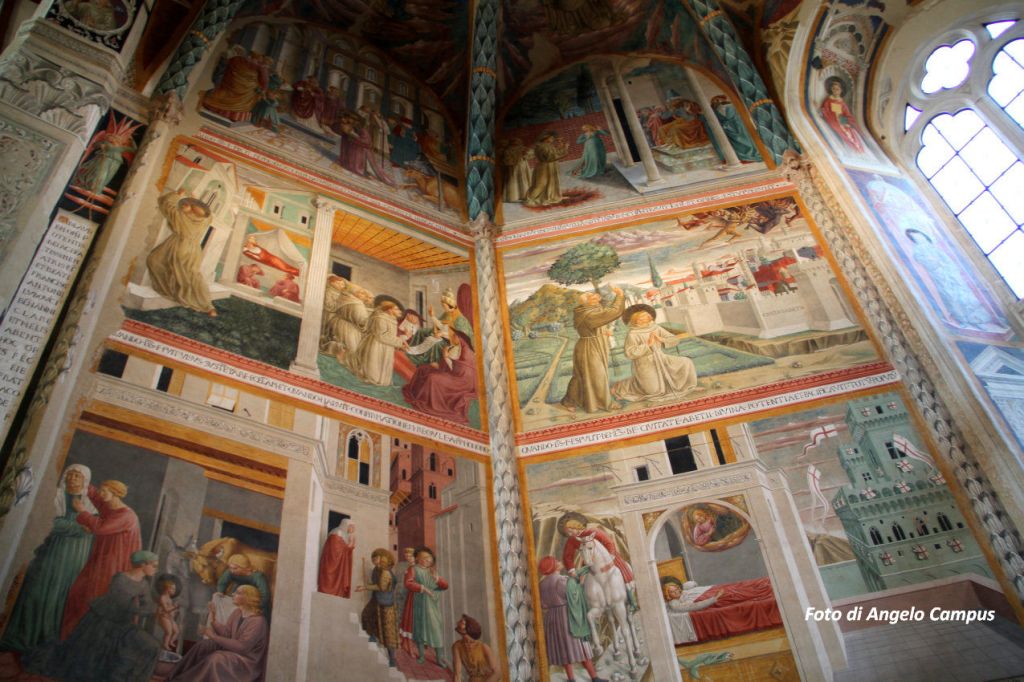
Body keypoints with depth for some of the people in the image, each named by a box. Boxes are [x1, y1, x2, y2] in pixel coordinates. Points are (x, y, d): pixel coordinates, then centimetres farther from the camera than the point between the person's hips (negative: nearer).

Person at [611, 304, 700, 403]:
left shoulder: (656, 328, -2)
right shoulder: (632, 334, -18)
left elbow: (674, 339, -1)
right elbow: (629, 353, -27)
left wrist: (661, 339, -20)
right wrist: (647, 344, -25)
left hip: (661, 360, 6)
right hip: (646, 365, -6)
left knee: (686, 363, -1)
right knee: (654, 391, -6)